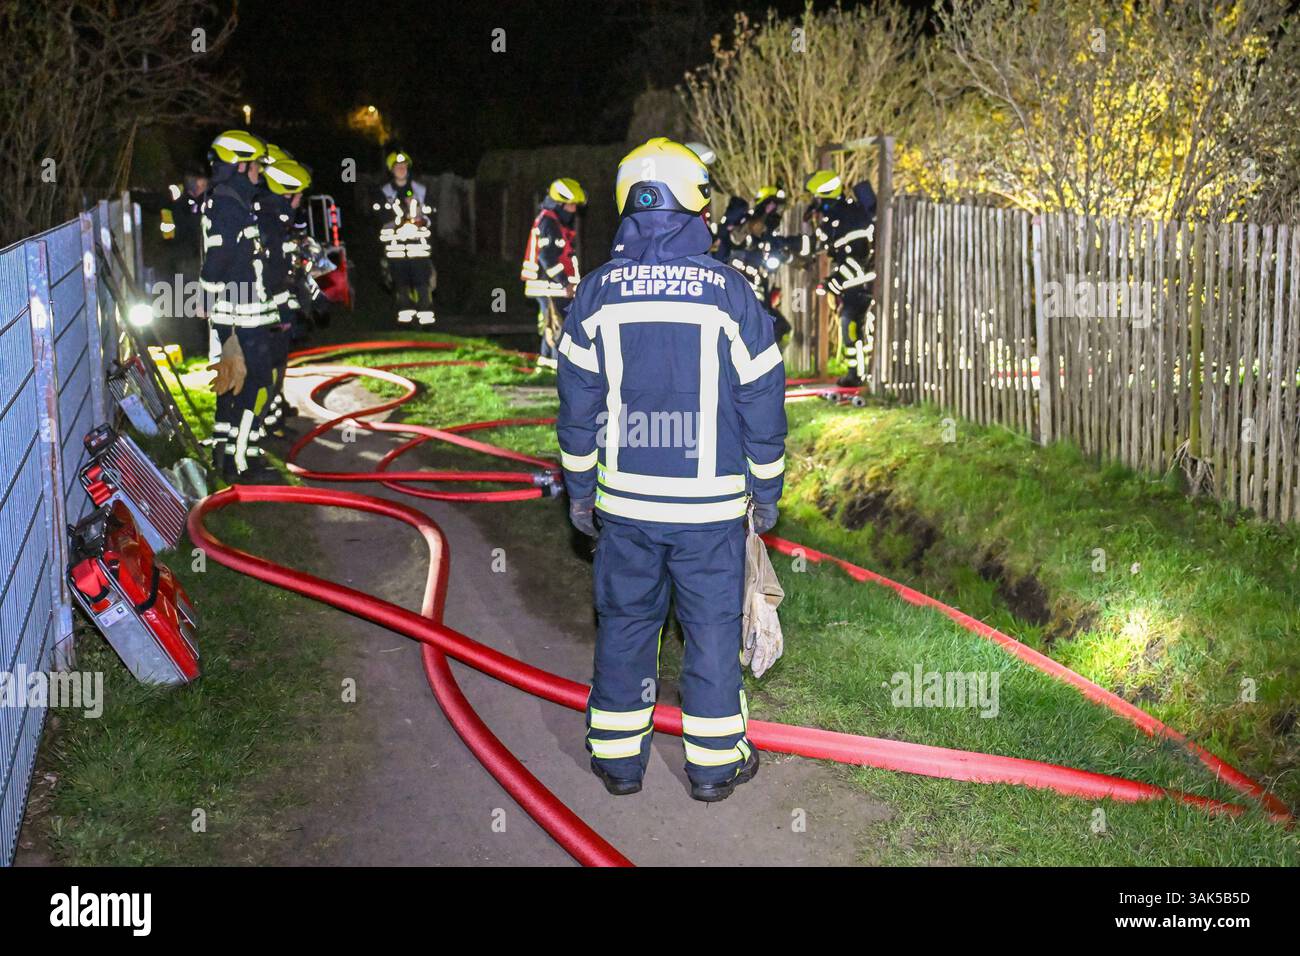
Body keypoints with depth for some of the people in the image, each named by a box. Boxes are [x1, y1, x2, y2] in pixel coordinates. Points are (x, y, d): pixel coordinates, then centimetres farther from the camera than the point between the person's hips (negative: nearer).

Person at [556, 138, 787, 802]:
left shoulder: (596, 291, -1)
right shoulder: (729, 291, -7)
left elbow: (577, 404, 3)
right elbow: (762, 402, -2)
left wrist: (579, 489, 14)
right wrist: (766, 491, 9)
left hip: (624, 500, 2)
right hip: (711, 503, -2)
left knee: (625, 622, 13)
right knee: (713, 626, 9)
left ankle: (618, 757, 23)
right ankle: (714, 763, 19)